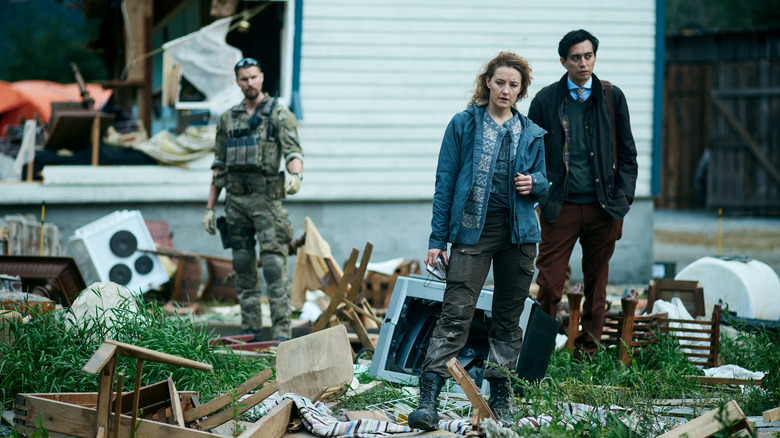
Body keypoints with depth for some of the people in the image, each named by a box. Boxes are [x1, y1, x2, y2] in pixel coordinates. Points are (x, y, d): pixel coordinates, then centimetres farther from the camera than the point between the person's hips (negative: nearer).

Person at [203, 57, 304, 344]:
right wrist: (210, 208, 14)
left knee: (274, 266, -11)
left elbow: (293, 150, -13)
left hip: (266, 198, -5)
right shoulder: (228, 119, 15)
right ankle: (251, 332, 12)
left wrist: (296, 174, -35)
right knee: (243, 269, 6)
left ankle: (282, 333, -13)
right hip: (235, 200, 5)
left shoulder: (279, 115, 0)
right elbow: (219, 166, 18)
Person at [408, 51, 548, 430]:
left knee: (508, 317, 8)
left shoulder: (531, 134, 11)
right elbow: (445, 183, 1)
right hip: (472, 230, -3)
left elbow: (542, 181, 20)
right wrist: (437, 239, -4)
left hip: (518, 232, 4)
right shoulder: (463, 125, 2)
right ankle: (428, 399, -16)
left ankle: (500, 398, 18)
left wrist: (534, 183, -6)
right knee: (456, 314, -12)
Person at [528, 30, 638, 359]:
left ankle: (588, 353, 17)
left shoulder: (612, 97, 7)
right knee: (549, 286, -7)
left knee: (596, 285, 8)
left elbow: (627, 153, 10)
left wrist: (623, 197, 1)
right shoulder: (546, 100, 3)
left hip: (603, 208, 2)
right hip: (560, 206, -2)